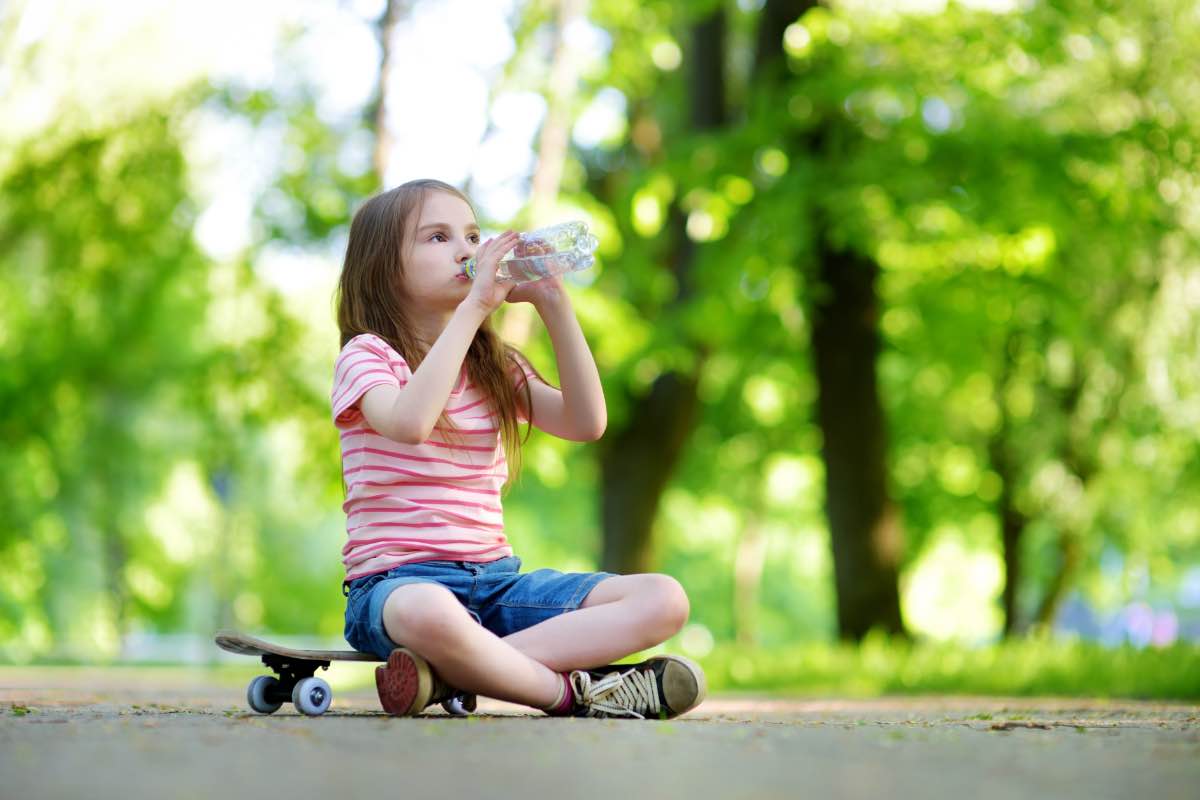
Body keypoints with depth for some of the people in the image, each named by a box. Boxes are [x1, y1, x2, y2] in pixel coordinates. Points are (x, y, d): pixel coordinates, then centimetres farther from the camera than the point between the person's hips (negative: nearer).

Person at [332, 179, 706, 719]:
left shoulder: (495, 366, 18)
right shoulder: (368, 355, -1)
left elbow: (586, 422, 4)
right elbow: (409, 422, -24)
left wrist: (553, 305, -1)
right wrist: (474, 306, -21)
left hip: (495, 578, 7)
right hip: (396, 582, -7)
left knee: (663, 600, -13)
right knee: (429, 612, -45)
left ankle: (451, 673, -26)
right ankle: (573, 693, -22)